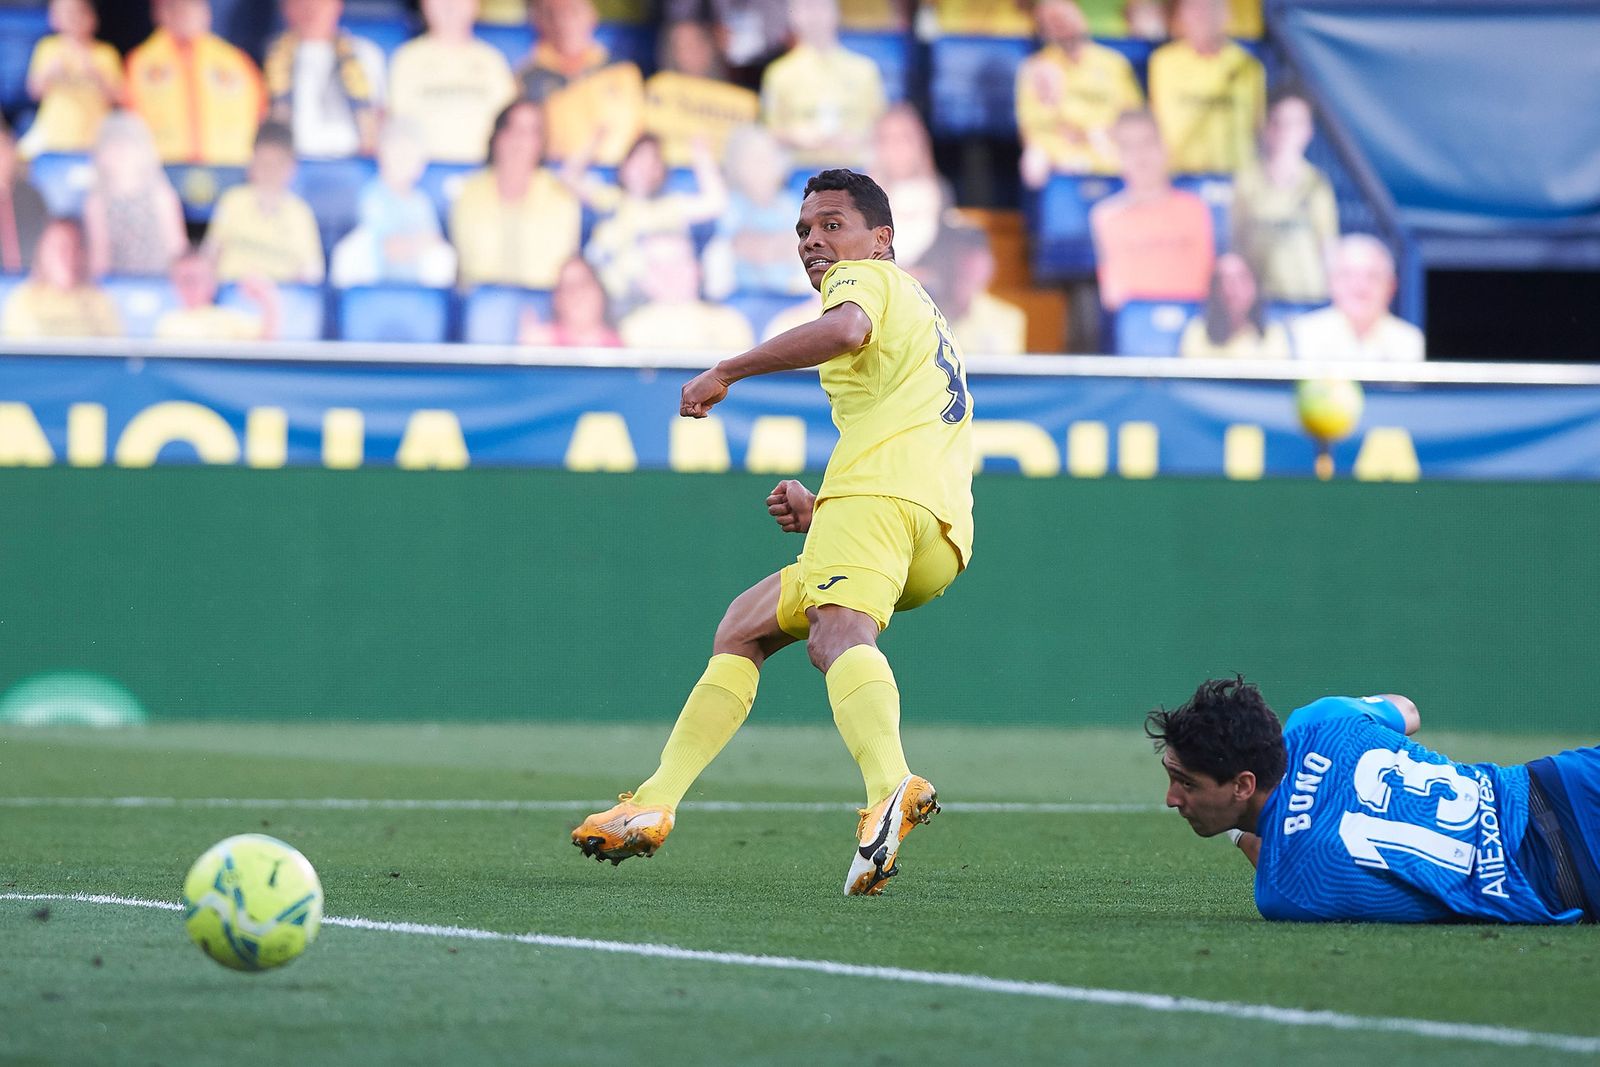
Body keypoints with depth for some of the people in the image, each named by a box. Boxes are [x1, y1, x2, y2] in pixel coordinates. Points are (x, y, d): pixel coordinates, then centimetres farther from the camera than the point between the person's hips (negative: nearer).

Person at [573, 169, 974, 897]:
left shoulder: (865, 277, 11)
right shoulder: (921, 313, 39)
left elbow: (846, 328, -16)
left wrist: (726, 372, -10)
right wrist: (820, 513, 26)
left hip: (880, 483, -10)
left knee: (837, 633, -34)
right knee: (743, 627, 22)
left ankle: (890, 789, -63)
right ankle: (655, 803, 18)